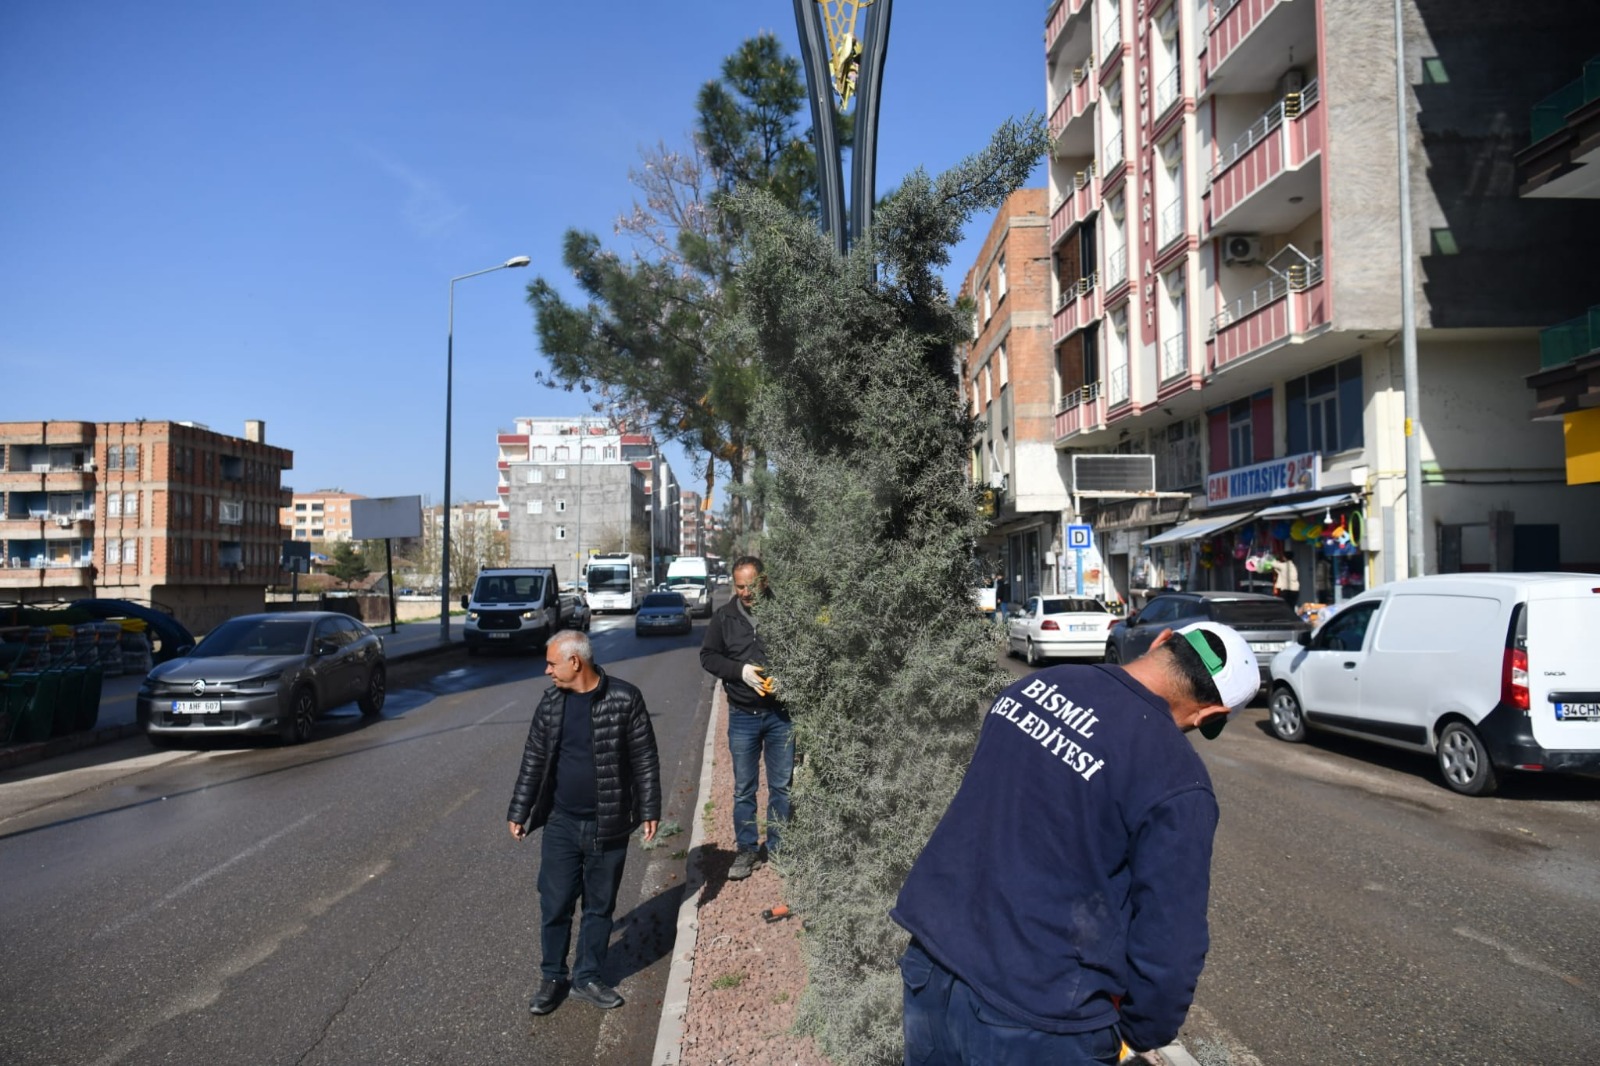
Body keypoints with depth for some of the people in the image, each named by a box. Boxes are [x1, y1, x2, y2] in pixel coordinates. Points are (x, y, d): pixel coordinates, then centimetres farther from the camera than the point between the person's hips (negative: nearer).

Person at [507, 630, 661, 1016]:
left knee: (600, 907, 11)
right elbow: (533, 761, 7)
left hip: (609, 825, -2)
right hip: (561, 824, 2)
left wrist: (649, 810, -6)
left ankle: (587, 978, 27)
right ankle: (552, 977, 27)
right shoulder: (551, 702, 0)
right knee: (554, 906, 8)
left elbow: (645, 759, -6)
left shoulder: (624, 698, -12)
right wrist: (519, 812, 8)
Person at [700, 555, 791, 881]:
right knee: (743, 789, 9)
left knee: (782, 786, 9)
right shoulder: (724, 617, -1)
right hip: (743, 716, 1)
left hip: (781, 713, -1)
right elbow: (708, 656, 5)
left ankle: (778, 847, 24)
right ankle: (746, 849, 23)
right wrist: (741, 670, -12)